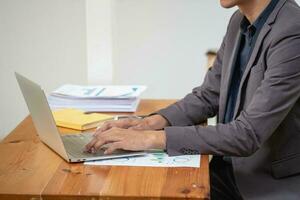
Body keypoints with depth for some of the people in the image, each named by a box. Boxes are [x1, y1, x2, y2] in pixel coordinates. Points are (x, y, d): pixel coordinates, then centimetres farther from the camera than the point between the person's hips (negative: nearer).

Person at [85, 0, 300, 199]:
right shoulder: (241, 21, 2)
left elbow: (247, 135, -27)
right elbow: (208, 95, 10)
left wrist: (155, 137, -26)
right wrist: (154, 122, -7)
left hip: (276, 182, -6)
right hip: (228, 169, 6)